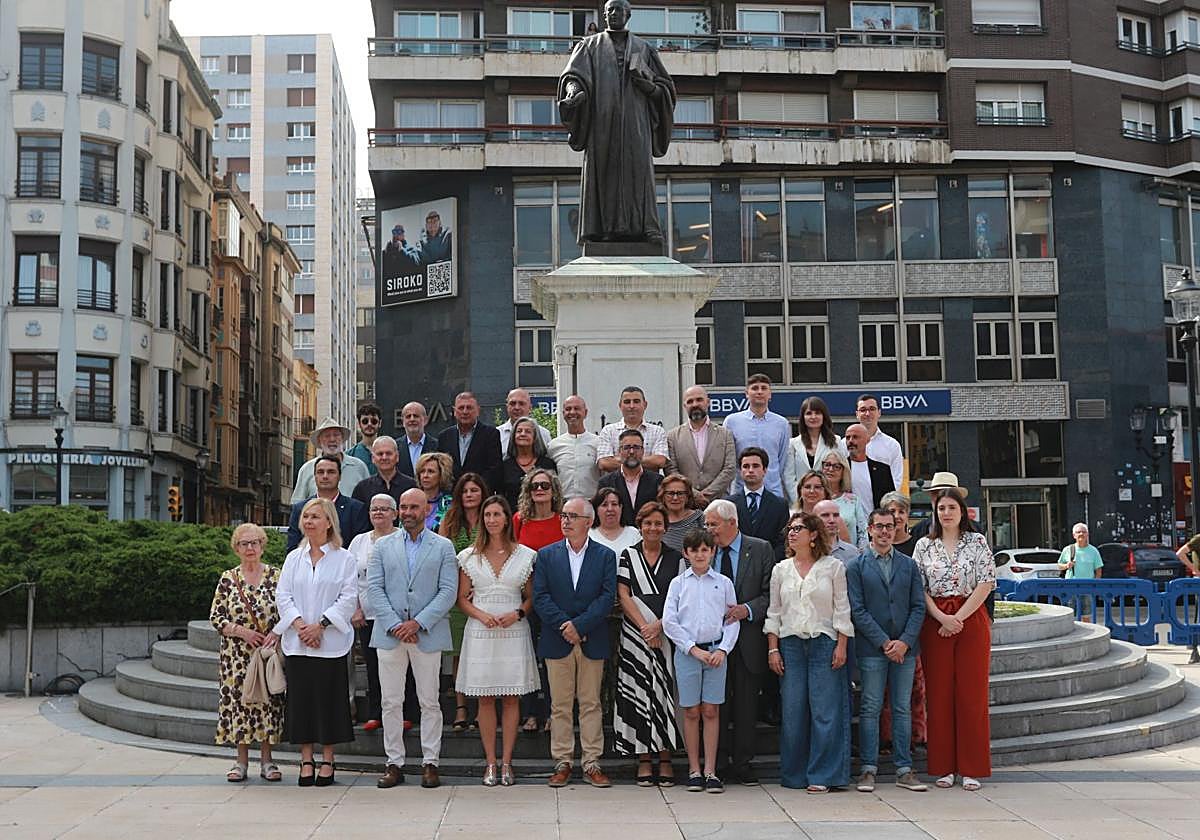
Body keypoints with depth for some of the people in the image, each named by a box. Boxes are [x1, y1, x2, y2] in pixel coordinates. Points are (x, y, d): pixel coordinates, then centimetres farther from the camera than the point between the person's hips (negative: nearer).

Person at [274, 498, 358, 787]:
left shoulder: (344, 559, 1)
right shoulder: (293, 558, 12)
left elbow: (349, 598, -6)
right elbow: (282, 595, 6)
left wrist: (320, 625, -14)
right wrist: (298, 624, -11)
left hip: (330, 642, -3)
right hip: (297, 642, 3)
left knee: (329, 699, 0)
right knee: (301, 698, 4)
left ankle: (327, 761, 11)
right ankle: (306, 761, 13)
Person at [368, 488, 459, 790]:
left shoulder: (443, 547, 5)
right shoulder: (383, 546, 11)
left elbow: (448, 591, -3)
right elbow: (374, 588, 3)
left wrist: (418, 623, -12)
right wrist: (394, 625, -9)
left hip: (428, 635, -1)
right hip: (389, 634, 2)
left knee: (429, 702, 1)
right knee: (391, 702, 4)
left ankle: (430, 763, 9)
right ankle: (394, 763, 11)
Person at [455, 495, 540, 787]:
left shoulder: (525, 555, 5)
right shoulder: (469, 556, 6)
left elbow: (531, 598, 9)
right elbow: (462, 599, 7)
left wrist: (517, 614, -10)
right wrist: (482, 615, -10)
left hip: (513, 631, 0)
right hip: (480, 632, 1)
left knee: (511, 698, 1)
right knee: (485, 698, 2)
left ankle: (506, 762, 7)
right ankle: (491, 762, 8)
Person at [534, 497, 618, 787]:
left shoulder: (605, 556, 4)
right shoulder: (547, 555, 6)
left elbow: (607, 597, -4)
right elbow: (540, 597, -1)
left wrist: (579, 625, -14)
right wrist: (564, 626, -13)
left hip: (592, 641, -1)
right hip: (557, 641, 1)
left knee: (591, 703, 4)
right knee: (560, 705, 4)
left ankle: (591, 763, 9)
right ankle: (562, 763, 11)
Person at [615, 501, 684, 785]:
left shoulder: (675, 557, 7)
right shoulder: (628, 556, 6)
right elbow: (624, 595, 0)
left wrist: (659, 624, -13)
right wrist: (644, 628, -10)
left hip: (667, 634, 0)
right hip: (635, 634, 0)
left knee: (666, 692, 0)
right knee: (639, 694, 0)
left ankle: (665, 759, 6)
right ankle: (644, 761, 5)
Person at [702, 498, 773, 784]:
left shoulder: (761, 550, 0)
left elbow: (770, 593, -4)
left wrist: (748, 609, -16)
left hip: (748, 639, -1)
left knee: (746, 704, 6)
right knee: (716, 704, 5)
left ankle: (742, 763, 15)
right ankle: (718, 764, 14)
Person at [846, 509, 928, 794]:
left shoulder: (909, 565, 11)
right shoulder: (856, 566, 2)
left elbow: (918, 607, 6)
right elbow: (857, 610, -4)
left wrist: (905, 641, -8)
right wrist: (884, 642, -11)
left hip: (905, 648, 3)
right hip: (872, 649, -3)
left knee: (903, 709, 6)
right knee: (870, 709, 0)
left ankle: (904, 770, 10)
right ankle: (869, 769, 5)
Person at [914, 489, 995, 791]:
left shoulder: (977, 542, 4)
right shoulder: (924, 545, 7)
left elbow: (986, 583, -4)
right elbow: (919, 588, 3)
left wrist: (959, 617, -11)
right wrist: (942, 618, -11)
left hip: (971, 619, -1)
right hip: (935, 623, 1)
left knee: (972, 693, -1)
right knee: (939, 693, 2)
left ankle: (972, 769, 5)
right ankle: (944, 768, 8)